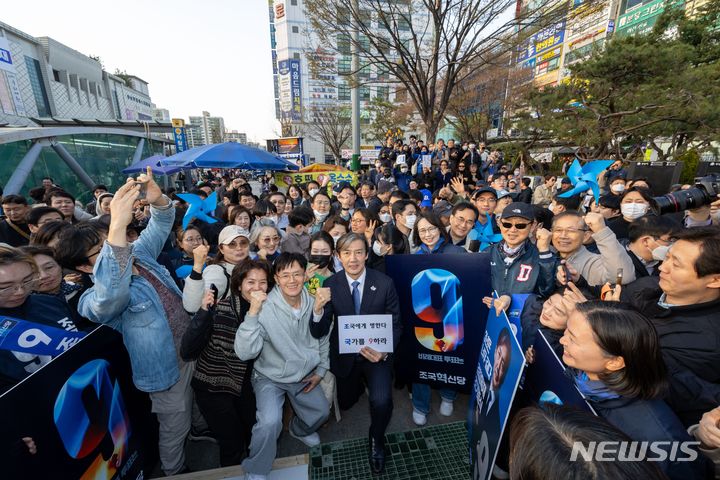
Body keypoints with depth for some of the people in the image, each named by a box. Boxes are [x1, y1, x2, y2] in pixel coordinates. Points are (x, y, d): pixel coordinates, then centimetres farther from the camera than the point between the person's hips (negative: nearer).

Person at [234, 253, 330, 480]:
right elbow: (245, 353, -35)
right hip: (270, 377, -4)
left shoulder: (314, 303, -16)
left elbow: (323, 338, 1)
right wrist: (253, 312, -44)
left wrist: (320, 370, 4)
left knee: (322, 412, 18)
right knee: (270, 422, -24)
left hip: (305, 375, 5)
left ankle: (299, 429, 54)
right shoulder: (265, 308, -29)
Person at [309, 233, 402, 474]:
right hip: (343, 355, 2)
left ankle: (376, 440, 13)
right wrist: (318, 307, -36)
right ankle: (360, 382, 57)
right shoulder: (330, 285, -15)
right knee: (345, 402, 22)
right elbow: (319, 332, -15)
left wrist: (384, 352, -26)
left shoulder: (385, 283, -18)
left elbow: (396, 325, -8)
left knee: (382, 401, -23)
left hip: (376, 353, -2)